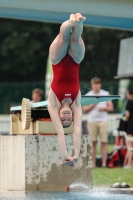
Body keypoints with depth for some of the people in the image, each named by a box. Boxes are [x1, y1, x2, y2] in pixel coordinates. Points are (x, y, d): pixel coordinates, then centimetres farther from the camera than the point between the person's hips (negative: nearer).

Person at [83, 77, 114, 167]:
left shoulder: (106, 94, 9)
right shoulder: (88, 95, 9)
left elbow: (111, 108, 9)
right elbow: (84, 110, 5)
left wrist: (104, 108, -10)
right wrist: (93, 105, -9)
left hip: (103, 120, 0)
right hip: (91, 121, 0)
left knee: (104, 142, -5)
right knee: (93, 142, -2)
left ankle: (104, 163, -6)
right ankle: (93, 163, 1)